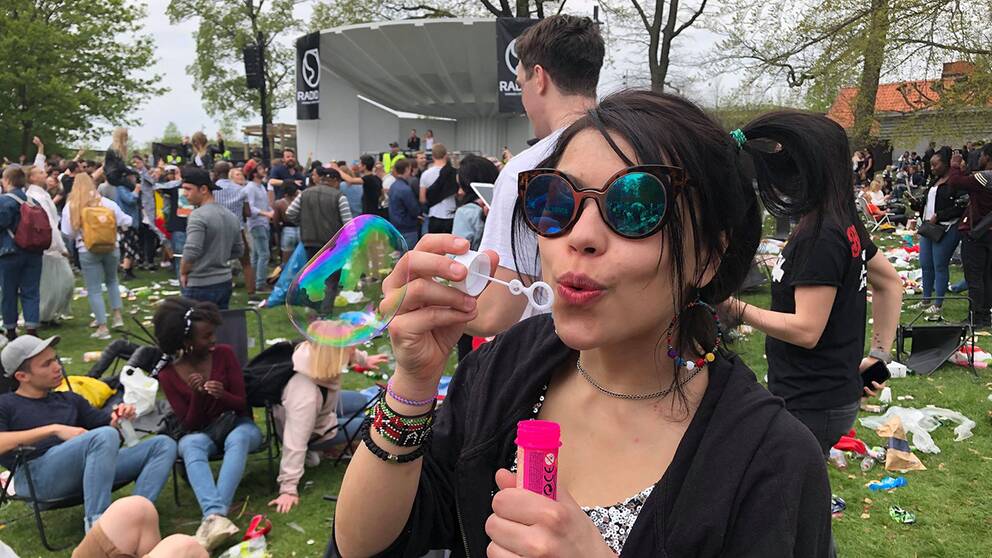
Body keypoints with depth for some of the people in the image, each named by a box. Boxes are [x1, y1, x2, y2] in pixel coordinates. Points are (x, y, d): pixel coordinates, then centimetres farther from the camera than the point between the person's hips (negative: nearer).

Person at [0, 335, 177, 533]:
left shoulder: (70, 399, 31)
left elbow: (109, 426, 24)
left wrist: (118, 419, 1)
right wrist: (54, 429, -12)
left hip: (86, 470, 6)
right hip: (36, 476, -6)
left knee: (164, 445, -12)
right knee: (104, 435, -34)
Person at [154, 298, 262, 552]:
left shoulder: (225, 353, -8)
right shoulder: (168, 375, -6)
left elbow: (241, 404, -5)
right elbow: (189, 425, -6)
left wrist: (223, 395, -28)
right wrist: (197, 396, -25)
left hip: (236, 424, 0)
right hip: (201, 432, 0)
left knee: (238, 438, -37)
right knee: (192, 444, -36)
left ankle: (214, 516, -51)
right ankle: (215, 515, -55)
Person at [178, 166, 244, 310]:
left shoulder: (198, 216, -15)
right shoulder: (231, 216, 9)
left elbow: (191, 252, -23)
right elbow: (238, 251, 15)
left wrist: (183, 272, -7)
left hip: (200, 286, -8)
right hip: (225, 282, 8)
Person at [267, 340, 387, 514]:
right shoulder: (306, 395, -47)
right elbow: (296, 442, -43)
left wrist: (363, 359, 11)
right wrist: (289, 488, -37)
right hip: (311, 429, -7)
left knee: (362, 402, 23)